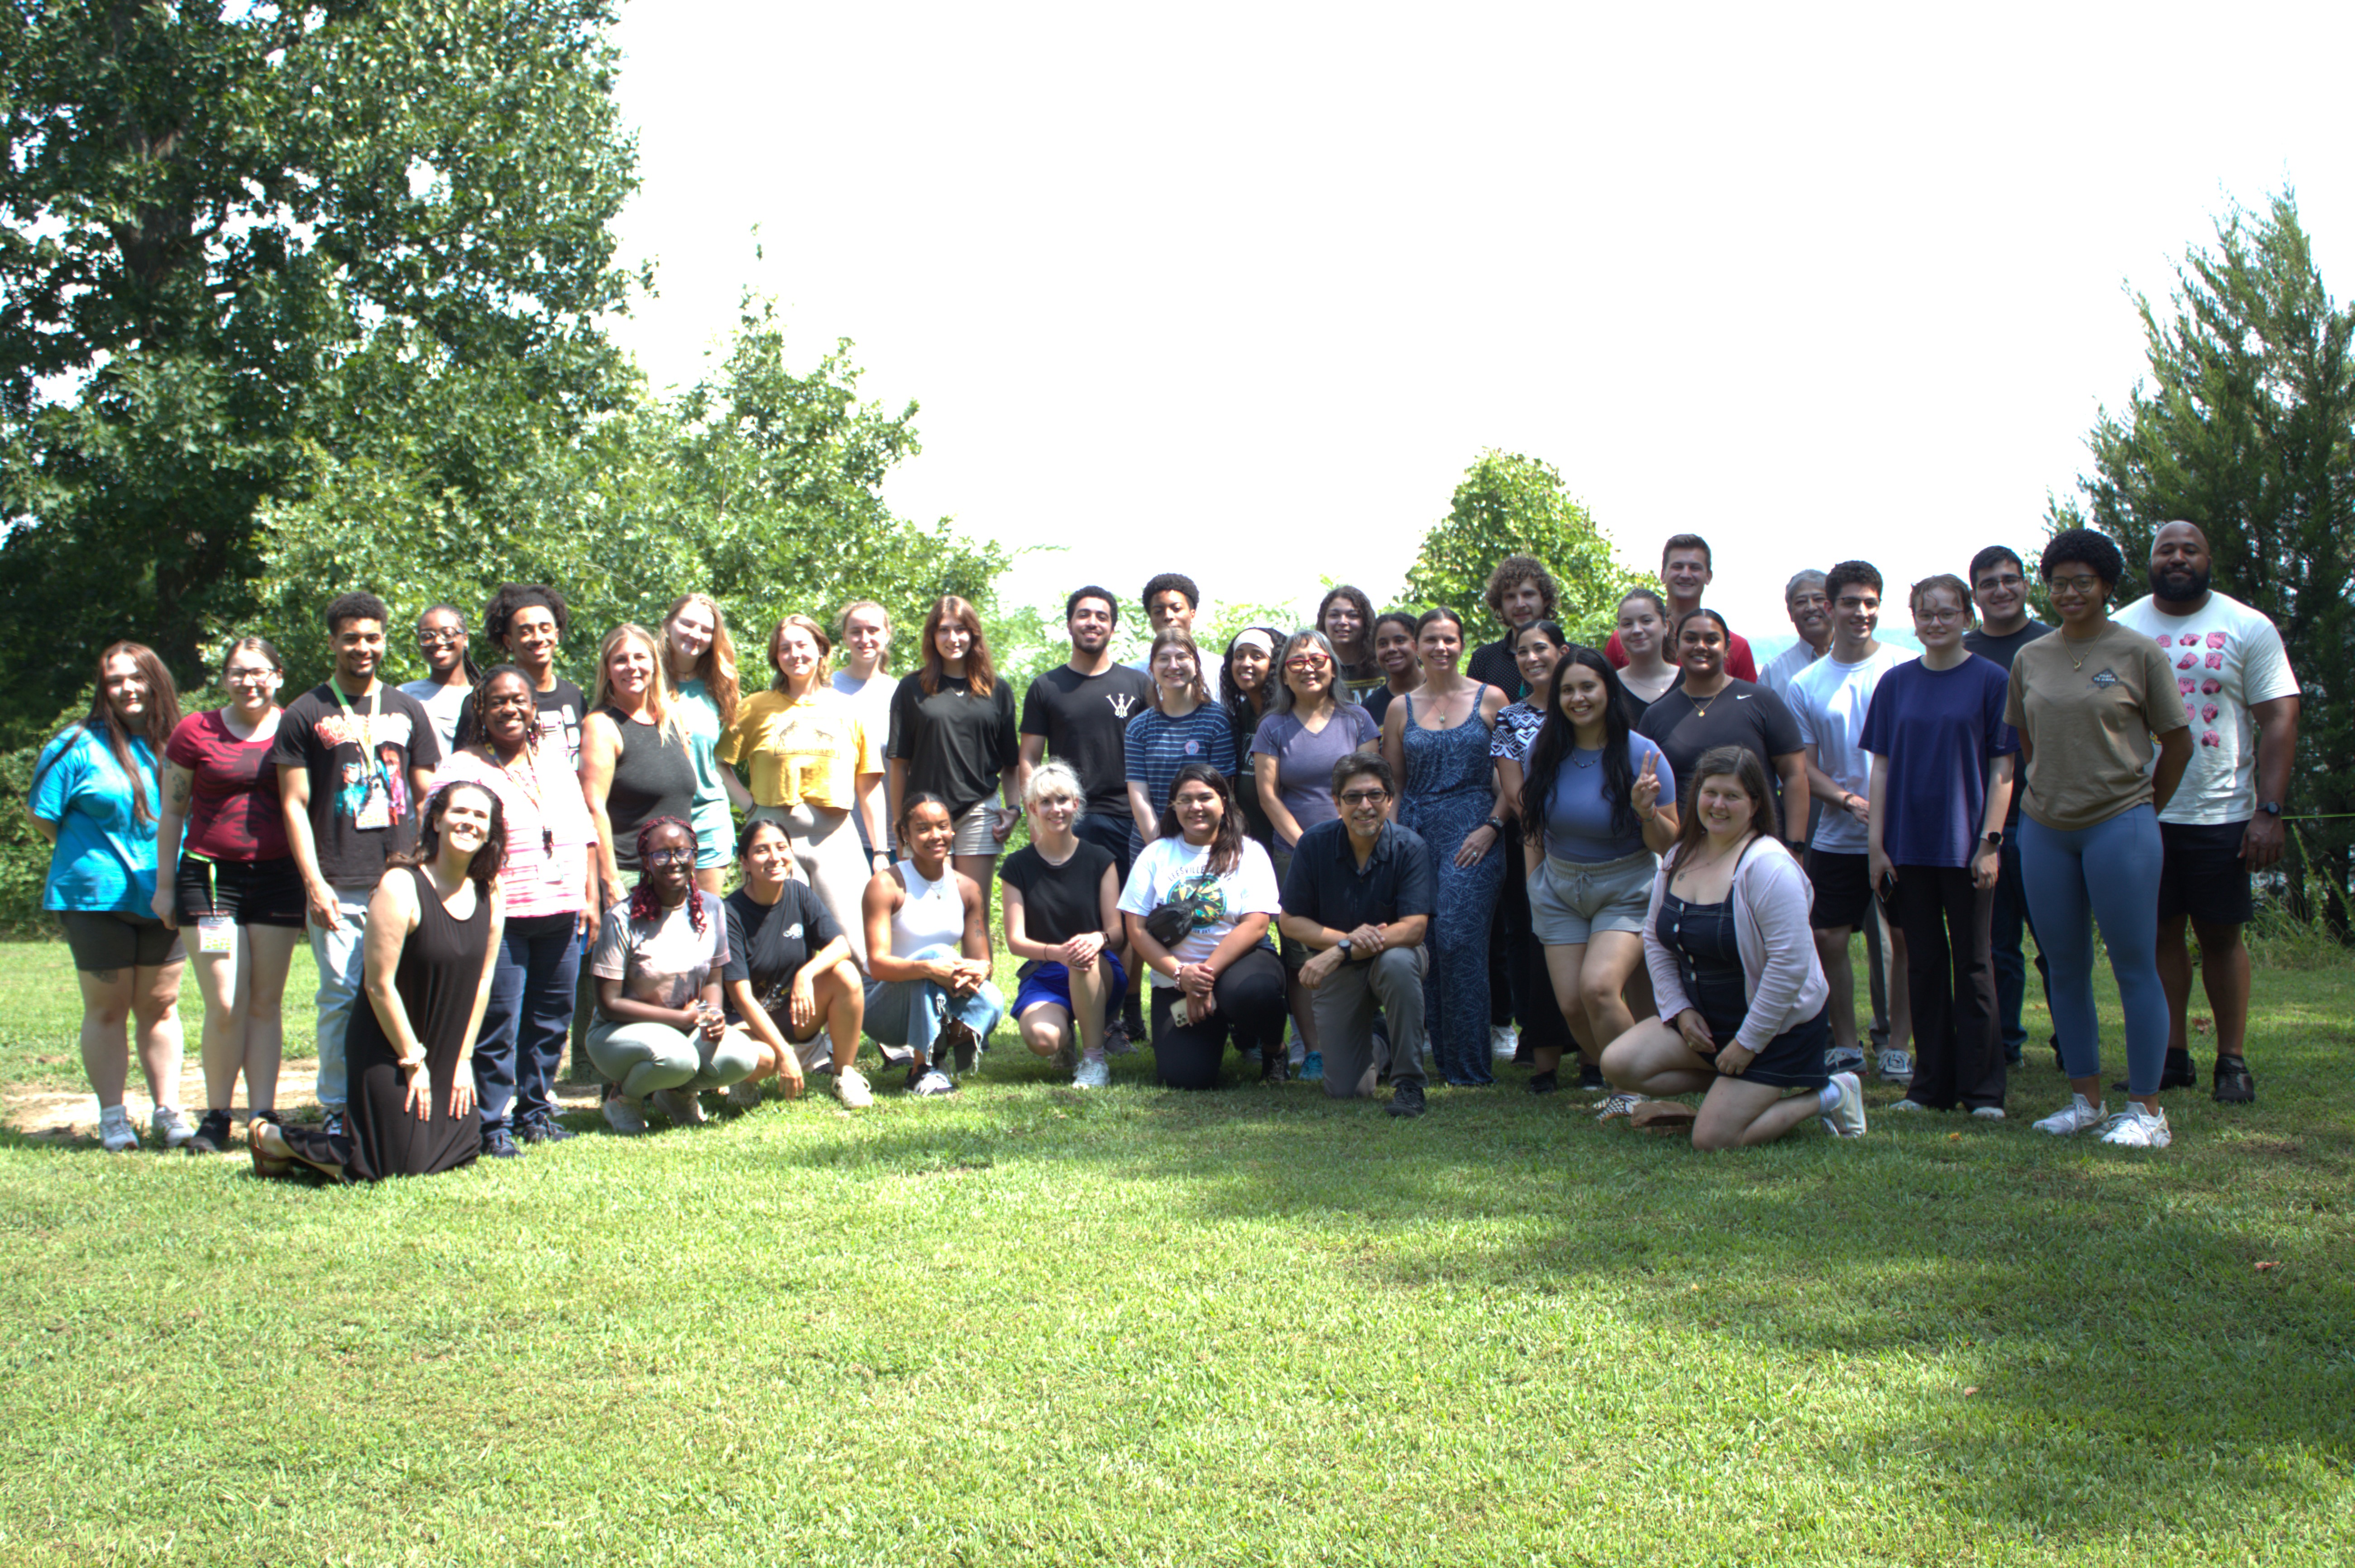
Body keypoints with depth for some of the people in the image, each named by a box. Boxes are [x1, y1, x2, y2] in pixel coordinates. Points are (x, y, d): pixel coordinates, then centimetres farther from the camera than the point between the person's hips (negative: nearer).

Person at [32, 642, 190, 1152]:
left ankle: (168, 1111, 12)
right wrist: (92, 851, 1)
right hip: (98, 898, -3)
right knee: (107, 1008, 3)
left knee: (160, 1005, 7)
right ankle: (113, 1117, 10)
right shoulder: (79, 746, -4)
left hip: (163, 896, 3)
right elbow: (41, 815, -1)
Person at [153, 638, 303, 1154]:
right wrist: (165, 885, 6)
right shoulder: (195, 733, 2)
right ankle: (216, 1117, 8)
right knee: (225, 1006, -6)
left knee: (266, 1003, 4)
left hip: (278, 877, 1)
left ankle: (263, 1116, 10)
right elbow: (172, 813, 8)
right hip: (211, 874, -1)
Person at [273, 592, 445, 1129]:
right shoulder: (305, 714, 6)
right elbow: (295, 804, 2)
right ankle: (337, 1111, 5)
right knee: (341, 996, -3)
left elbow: (427, 798, 16)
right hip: (339, 886, -2)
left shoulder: (407, 711, 15)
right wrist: (314, 882, -7)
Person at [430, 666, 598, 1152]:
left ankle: (535, 1110, 24)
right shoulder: (463, 768, -3)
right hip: (502, 917, -5)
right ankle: (492, 1123, 2)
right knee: (498, 1022, -6)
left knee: (552, 1019, 11)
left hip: (562, 912, 5)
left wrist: (590, 895, 11)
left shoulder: (554, 758, 14)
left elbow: (583, 828, 17)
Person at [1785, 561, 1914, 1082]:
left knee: (1905, 939, 0)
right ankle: (1845, 1046, 19)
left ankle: (1898, 1048, 12)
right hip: (1837, 838, 2)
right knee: (1828, 940, 4)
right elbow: (1805, 769, 6)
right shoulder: (1806, 685, 6)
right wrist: (1850, 800, -12)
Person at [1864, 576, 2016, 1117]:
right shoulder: (1896, 683, 6)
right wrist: (1876, 843, 2)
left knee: (1972, 964, 2)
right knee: (1925, 965, 9)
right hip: (1908, 847, 3)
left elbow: (2002, 768, -3)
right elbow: (1882, 767, 7)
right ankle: (1931, 1084, 17)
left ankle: (1982, 1089, 8)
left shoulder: (1989, 681, -2)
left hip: (1965, 846, -3)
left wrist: (1990, 840, -10)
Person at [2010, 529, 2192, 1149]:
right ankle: (2086, 1098, 20)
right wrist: (2049, 791, 13)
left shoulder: (2139, 653, -3)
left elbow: (2178, 743, 3)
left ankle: (2146, 1109, 3)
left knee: (2135, 967, -2)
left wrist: (2143, 808, 8)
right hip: (2045, 828, 5)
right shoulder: (2029, 659, 9)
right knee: (2066, 969, 9)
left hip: (2120, 826, -5)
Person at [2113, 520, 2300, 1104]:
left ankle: (2233, 1061, 9)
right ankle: (2172, 1056, 13)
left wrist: (2269, 811, -11)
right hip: (2141, 811, 2)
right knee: (2160, 933, 5)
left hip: (2221, 814, -2)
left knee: (2222, 936, 3)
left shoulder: (2248, 628, 1)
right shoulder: (2121, 630, 7)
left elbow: (2279, 721, -3)